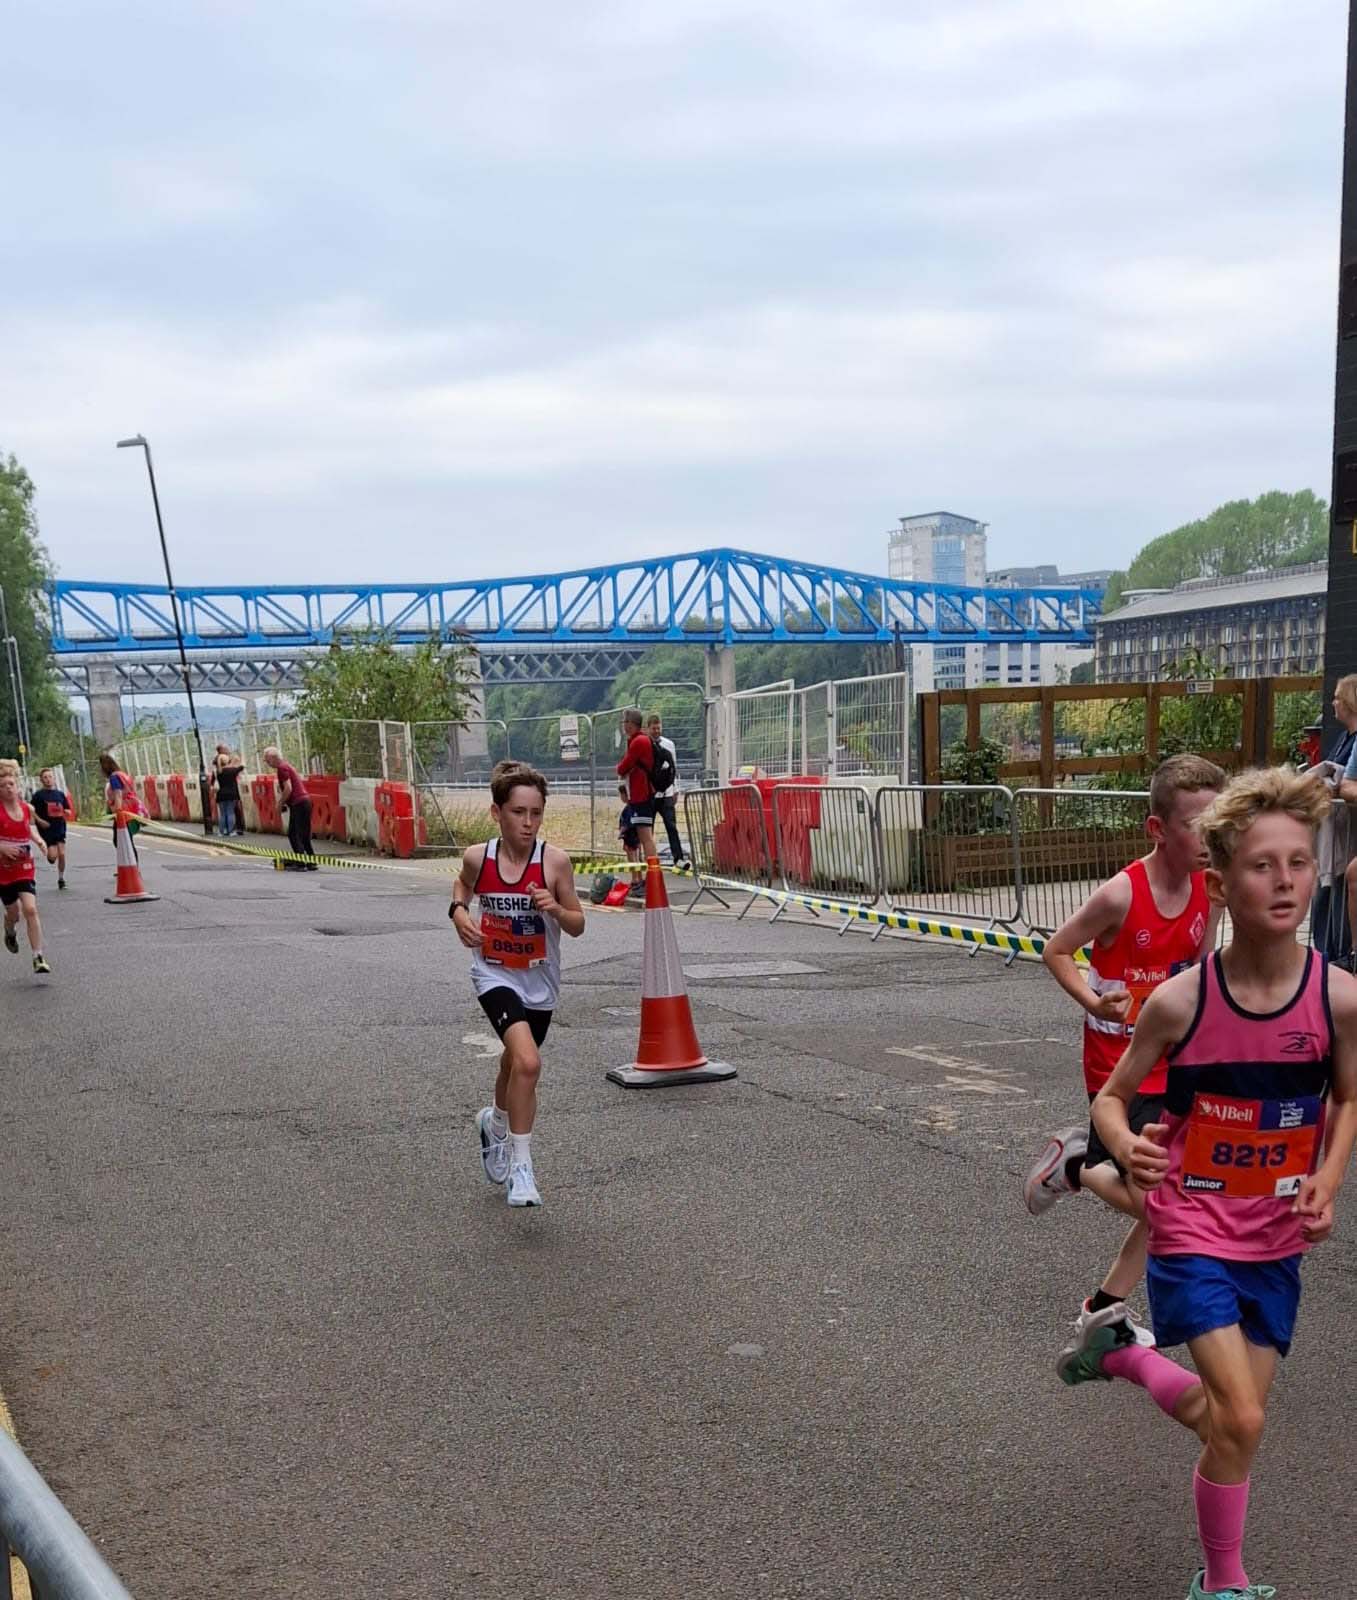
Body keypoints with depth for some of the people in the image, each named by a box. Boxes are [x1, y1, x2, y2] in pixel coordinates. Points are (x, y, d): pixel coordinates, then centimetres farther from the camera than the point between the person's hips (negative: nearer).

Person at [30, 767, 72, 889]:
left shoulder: (60, 794, 8)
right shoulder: (39, 795, -2)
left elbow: (68, 811, 13)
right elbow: (31, 811, -4)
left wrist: (66, 812, -9)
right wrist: (40, 821, -16)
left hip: (60, 827, 3)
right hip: (46, 828, -3)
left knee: (62, 854, -3)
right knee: (52, 856, -11)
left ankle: (61, 879, 13)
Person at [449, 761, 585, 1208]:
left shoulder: (554, 861, -16)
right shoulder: (478, 857, -12)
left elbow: (578, 926, -7)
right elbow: (464, 884, 13)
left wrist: (556, 909, -27)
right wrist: (458, 912, -7)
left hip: (539, 982, 2)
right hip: (494, 974, -2)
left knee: (516, 1062, 23)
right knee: (527, 1062, -24)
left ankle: (495, 1123, 56)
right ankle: (520, 1166, -10)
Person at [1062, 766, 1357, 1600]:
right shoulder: (1180, 1001, -19)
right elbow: (1112, 1098, -5)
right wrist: (1127, 1146, -27)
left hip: (1277, 1239, 4)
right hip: (1193, 1229, -3)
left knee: (1227, 1413, 12)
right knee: (1240, 1420, -9)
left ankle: (1119, 1352, 42)